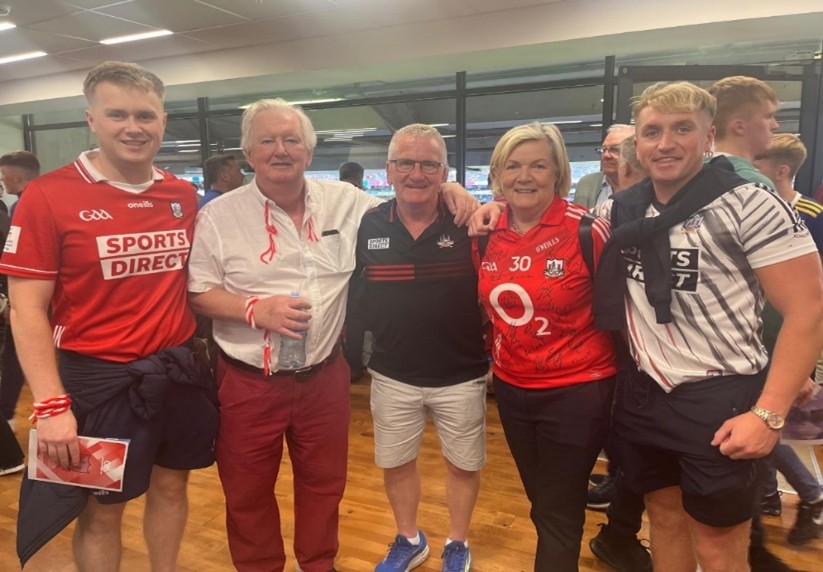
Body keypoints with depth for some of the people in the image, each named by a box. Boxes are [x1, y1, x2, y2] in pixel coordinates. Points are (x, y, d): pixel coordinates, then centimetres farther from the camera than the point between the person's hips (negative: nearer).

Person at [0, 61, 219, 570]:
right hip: (98, 377, -4)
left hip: (178, 370, 4)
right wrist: (51, 405, -17)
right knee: (102, 507, 13)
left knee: (171, 486, 20)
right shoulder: (48, 196, -11)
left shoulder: (184, 196, 2)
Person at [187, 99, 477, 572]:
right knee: (248, 491, 15)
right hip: (248, 381, -2)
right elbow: (196, 292, -4)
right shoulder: (219, 216, -6)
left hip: (324, 376, 2)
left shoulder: (346, 201, 1)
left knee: (325, 482, 19)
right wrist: (255, 309, -20)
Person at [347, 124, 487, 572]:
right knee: (394, 464, 18)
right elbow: (354, 295, 5)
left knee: (464, 465, 16)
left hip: (461, 375, -1)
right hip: (392, 374, 2)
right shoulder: (367, 226, -6)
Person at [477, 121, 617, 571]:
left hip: (577, 391, -5)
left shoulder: (587, 230, -17)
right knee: (542, 507, 24)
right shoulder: (487, 232, -2)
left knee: (559, 516, 10)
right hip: (511, 388, 5)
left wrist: (618, 371, 1)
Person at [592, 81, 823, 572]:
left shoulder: (749, 205, -11)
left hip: (720, 400, -4)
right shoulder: (620, 211, 3)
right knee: (665, 519, 22)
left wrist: (768, 414, -17)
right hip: (643, 395, 5)